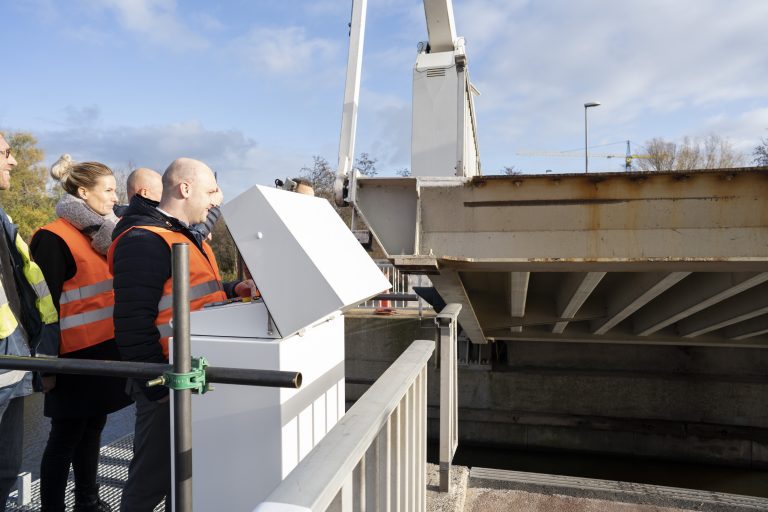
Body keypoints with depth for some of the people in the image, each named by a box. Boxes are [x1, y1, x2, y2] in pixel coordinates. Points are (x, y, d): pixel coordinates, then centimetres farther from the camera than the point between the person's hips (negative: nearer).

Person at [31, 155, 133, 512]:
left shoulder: (104, 233, 12)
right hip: (76, 356, -7)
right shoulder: (53, 239, -12)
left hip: (106, 351, 7)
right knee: (66, 437, 5)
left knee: (92, 428, 17)